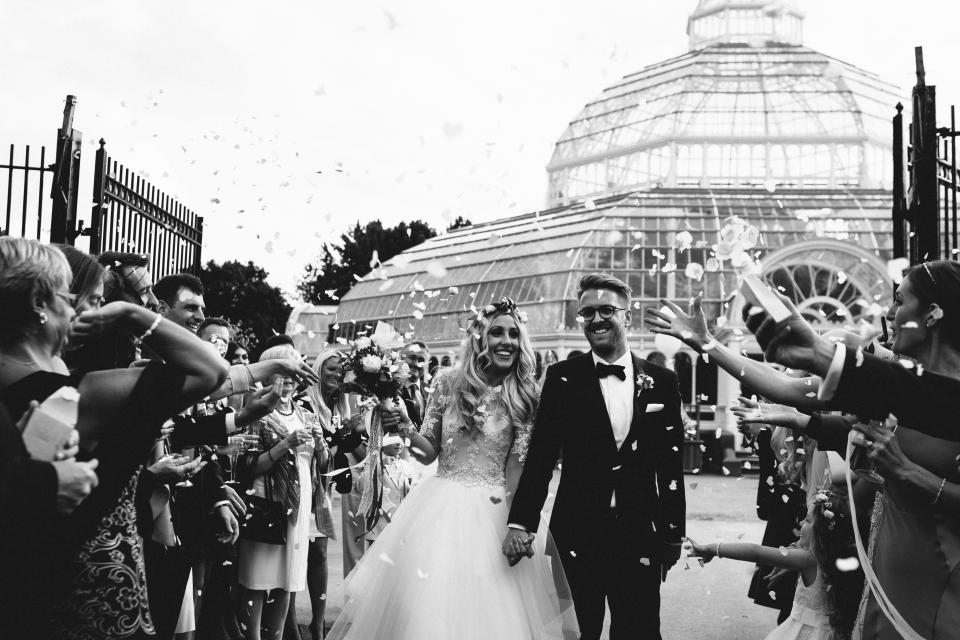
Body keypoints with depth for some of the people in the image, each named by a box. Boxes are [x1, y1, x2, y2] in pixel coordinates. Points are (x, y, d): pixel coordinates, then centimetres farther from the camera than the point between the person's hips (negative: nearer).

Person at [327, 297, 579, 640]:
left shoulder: (526, 397, -5)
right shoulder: (448, 383, -1)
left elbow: (518, 469, -5)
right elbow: (429, 452, 6)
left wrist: (516, 526, -14)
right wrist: (406, 428, -12)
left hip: (495, 513, -1)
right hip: (440, 509, 1)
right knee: (429, 607, 6)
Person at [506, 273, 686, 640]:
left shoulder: (661, 381, 4)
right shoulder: (562, 378, 0)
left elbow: (671, 462, 6)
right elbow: (541, 455, -3)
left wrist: (673, 534, 7)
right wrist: (521, 522, -11)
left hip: (640, 535, 1)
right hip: (577, 534, -1)